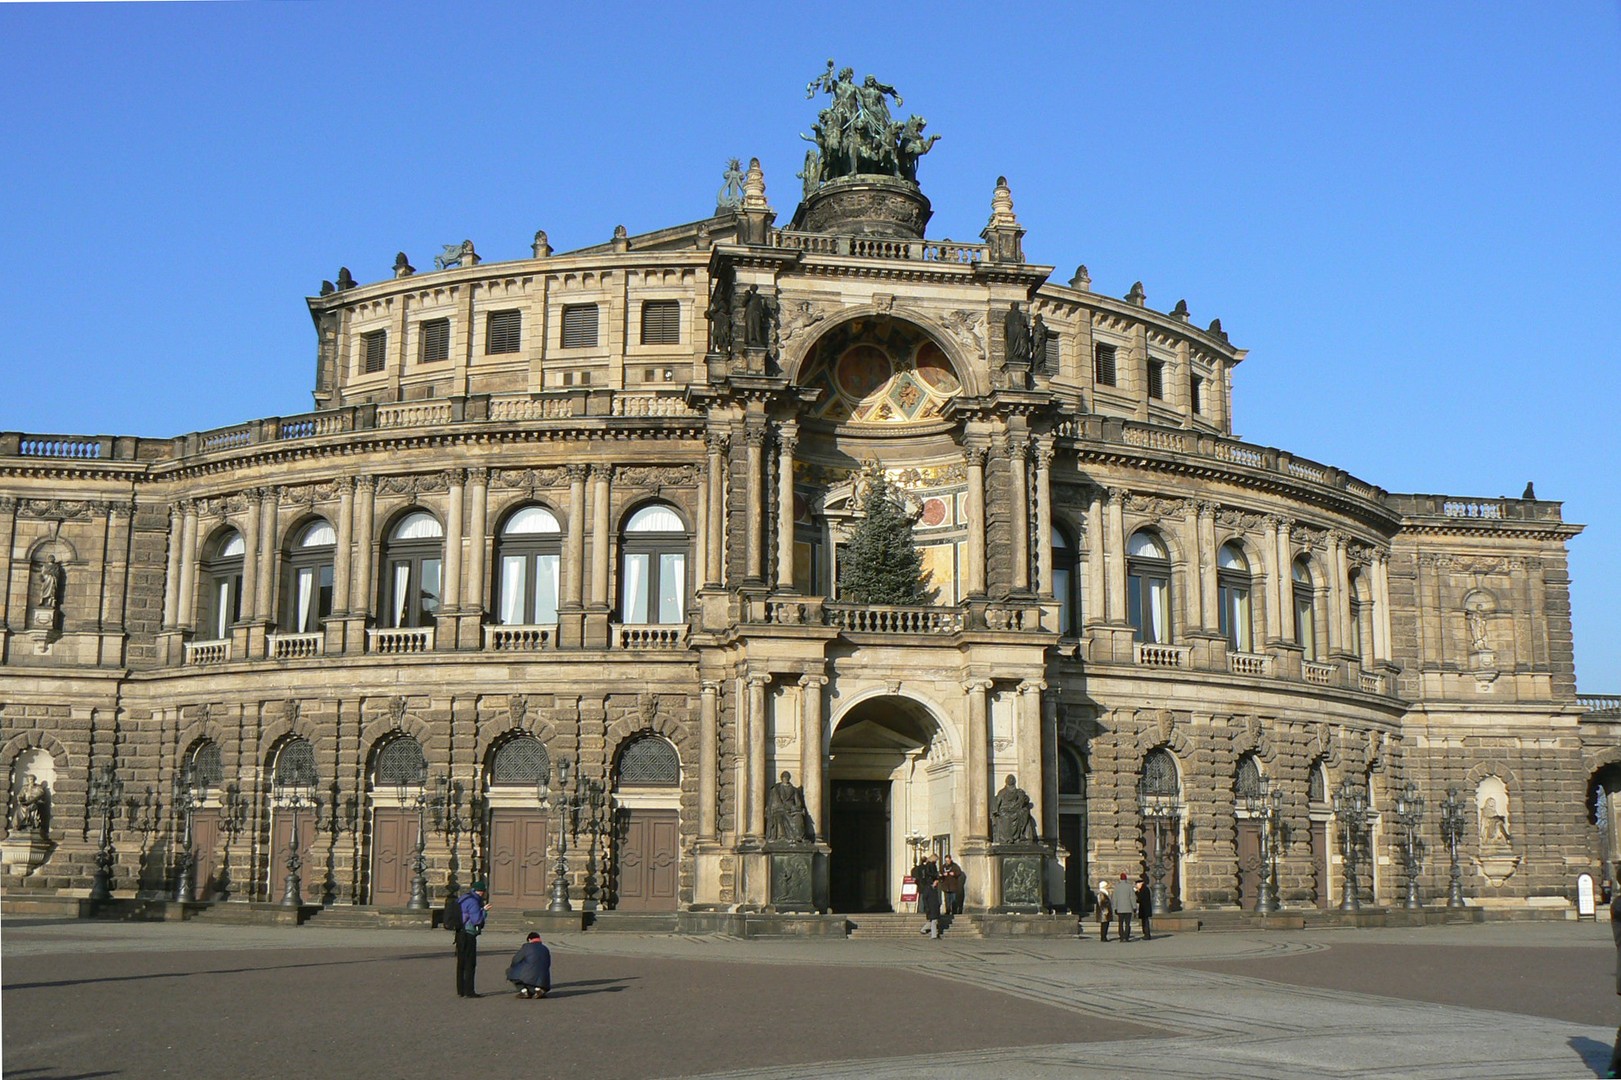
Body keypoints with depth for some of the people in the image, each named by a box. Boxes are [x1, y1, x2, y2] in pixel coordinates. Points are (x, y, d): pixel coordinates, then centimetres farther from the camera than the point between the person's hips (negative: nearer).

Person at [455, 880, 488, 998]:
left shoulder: (464, 898, 14)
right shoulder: (473, 902, -15)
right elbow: (476, 920, -22)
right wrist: (484, 910, -10)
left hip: (460, 934, 10)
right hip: (468, 935, -10)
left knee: (461, 964, 13)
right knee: (470, 964, -5)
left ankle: (460, 991, 18)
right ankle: (469, 991, -5)